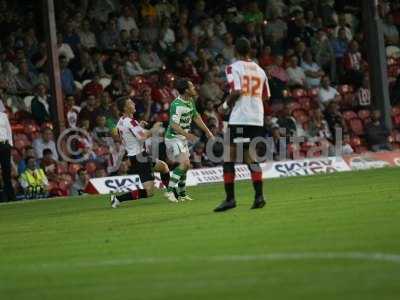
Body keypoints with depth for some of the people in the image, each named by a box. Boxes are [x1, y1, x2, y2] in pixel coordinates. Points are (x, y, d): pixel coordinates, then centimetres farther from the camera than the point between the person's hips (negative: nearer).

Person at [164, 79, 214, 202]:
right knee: (184, 162, -21)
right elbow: (174, 125, -33)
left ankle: (181, 193, 21)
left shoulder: (191, 101, 4)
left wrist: (207, 132, 18)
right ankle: (170, 190, -17)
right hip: (173, 138, -9)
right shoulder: (177, 105, -25)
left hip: (183, 138, 9)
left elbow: (196, 117, 18)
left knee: (186, 165, 11)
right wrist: (187, 135, -45)